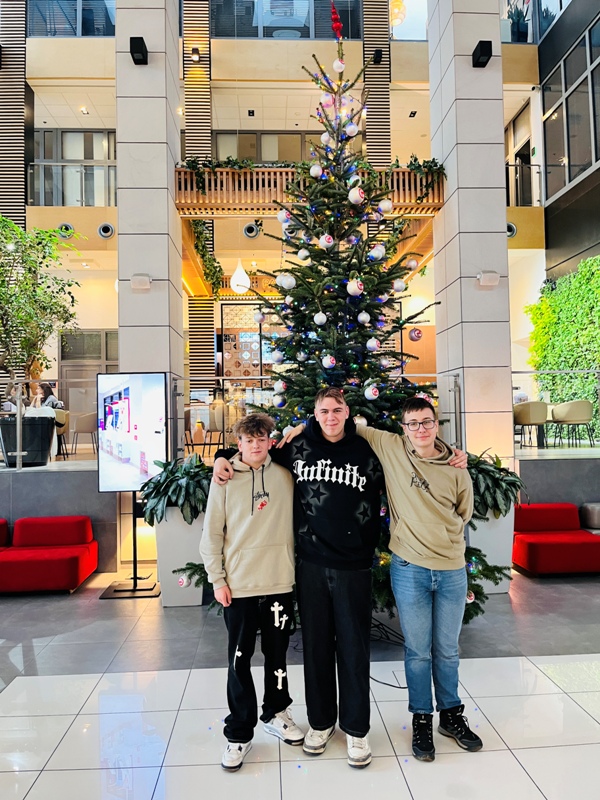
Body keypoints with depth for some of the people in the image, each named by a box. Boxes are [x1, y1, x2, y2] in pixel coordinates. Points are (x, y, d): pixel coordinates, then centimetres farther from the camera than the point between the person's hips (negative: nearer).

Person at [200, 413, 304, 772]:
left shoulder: (285, 476, 1)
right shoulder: (225, 479, -3)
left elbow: (294, 524, 8)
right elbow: (212, 534, -1)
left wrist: (294, 567, 3)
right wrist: (218, 579, -4)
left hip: (280, 583, 2)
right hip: (238, 586, -1)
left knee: (278, 656, 16)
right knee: (239, 662, 8)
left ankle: (276, 714, 38)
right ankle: (239, 733, 24)